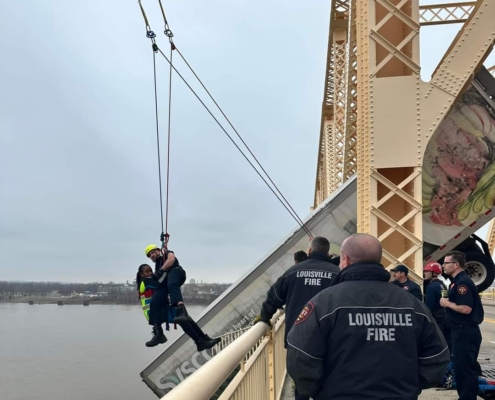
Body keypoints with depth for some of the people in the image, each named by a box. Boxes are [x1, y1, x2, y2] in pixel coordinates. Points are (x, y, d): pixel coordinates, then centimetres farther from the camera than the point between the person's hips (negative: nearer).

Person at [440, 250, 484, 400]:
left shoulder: (463, 282, -19)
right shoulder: (458, 281, 13)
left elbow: (466, 308, -26)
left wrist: (447, 303, -15)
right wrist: (449, 302, 6)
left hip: (466, 331, -10)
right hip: (460, 330, 10)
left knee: (466, 367, -3)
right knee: (460, 365, 16)